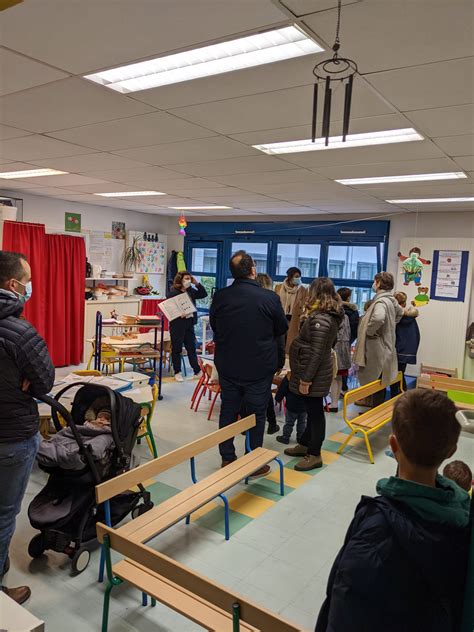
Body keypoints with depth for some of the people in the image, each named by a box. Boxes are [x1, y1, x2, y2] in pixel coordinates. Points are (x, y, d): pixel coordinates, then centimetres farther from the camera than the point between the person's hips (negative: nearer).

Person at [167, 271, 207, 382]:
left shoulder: (191, 291, 8)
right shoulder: (173, 293, -10)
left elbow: (204, 294, 8)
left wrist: (196, 283, -2)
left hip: (189, 324, 5)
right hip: (177, 325, -5)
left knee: (191, 348, 11)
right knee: (177, 349, 7)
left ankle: (197, 370, 18)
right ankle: (177, 372, 17)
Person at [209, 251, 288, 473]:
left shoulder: (220, 296, -9)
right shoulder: (270, 298, -17)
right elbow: (282, 329, -1)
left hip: (227, 366, 3)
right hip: (259, 368, -3)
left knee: (228, 411, 16)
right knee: (256, 414, 10)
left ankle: (227, 459, 28)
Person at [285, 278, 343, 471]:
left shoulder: (320, 319, -22)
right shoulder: (329, 316, 9)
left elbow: (316, 353, -24)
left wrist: (306, 379, -20)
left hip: (314, 375, -10)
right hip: (316, 373, 10)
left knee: (315, 412, 1)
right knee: (313, 411, 19)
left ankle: (314, 455, 13)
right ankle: (305, 445, 33)